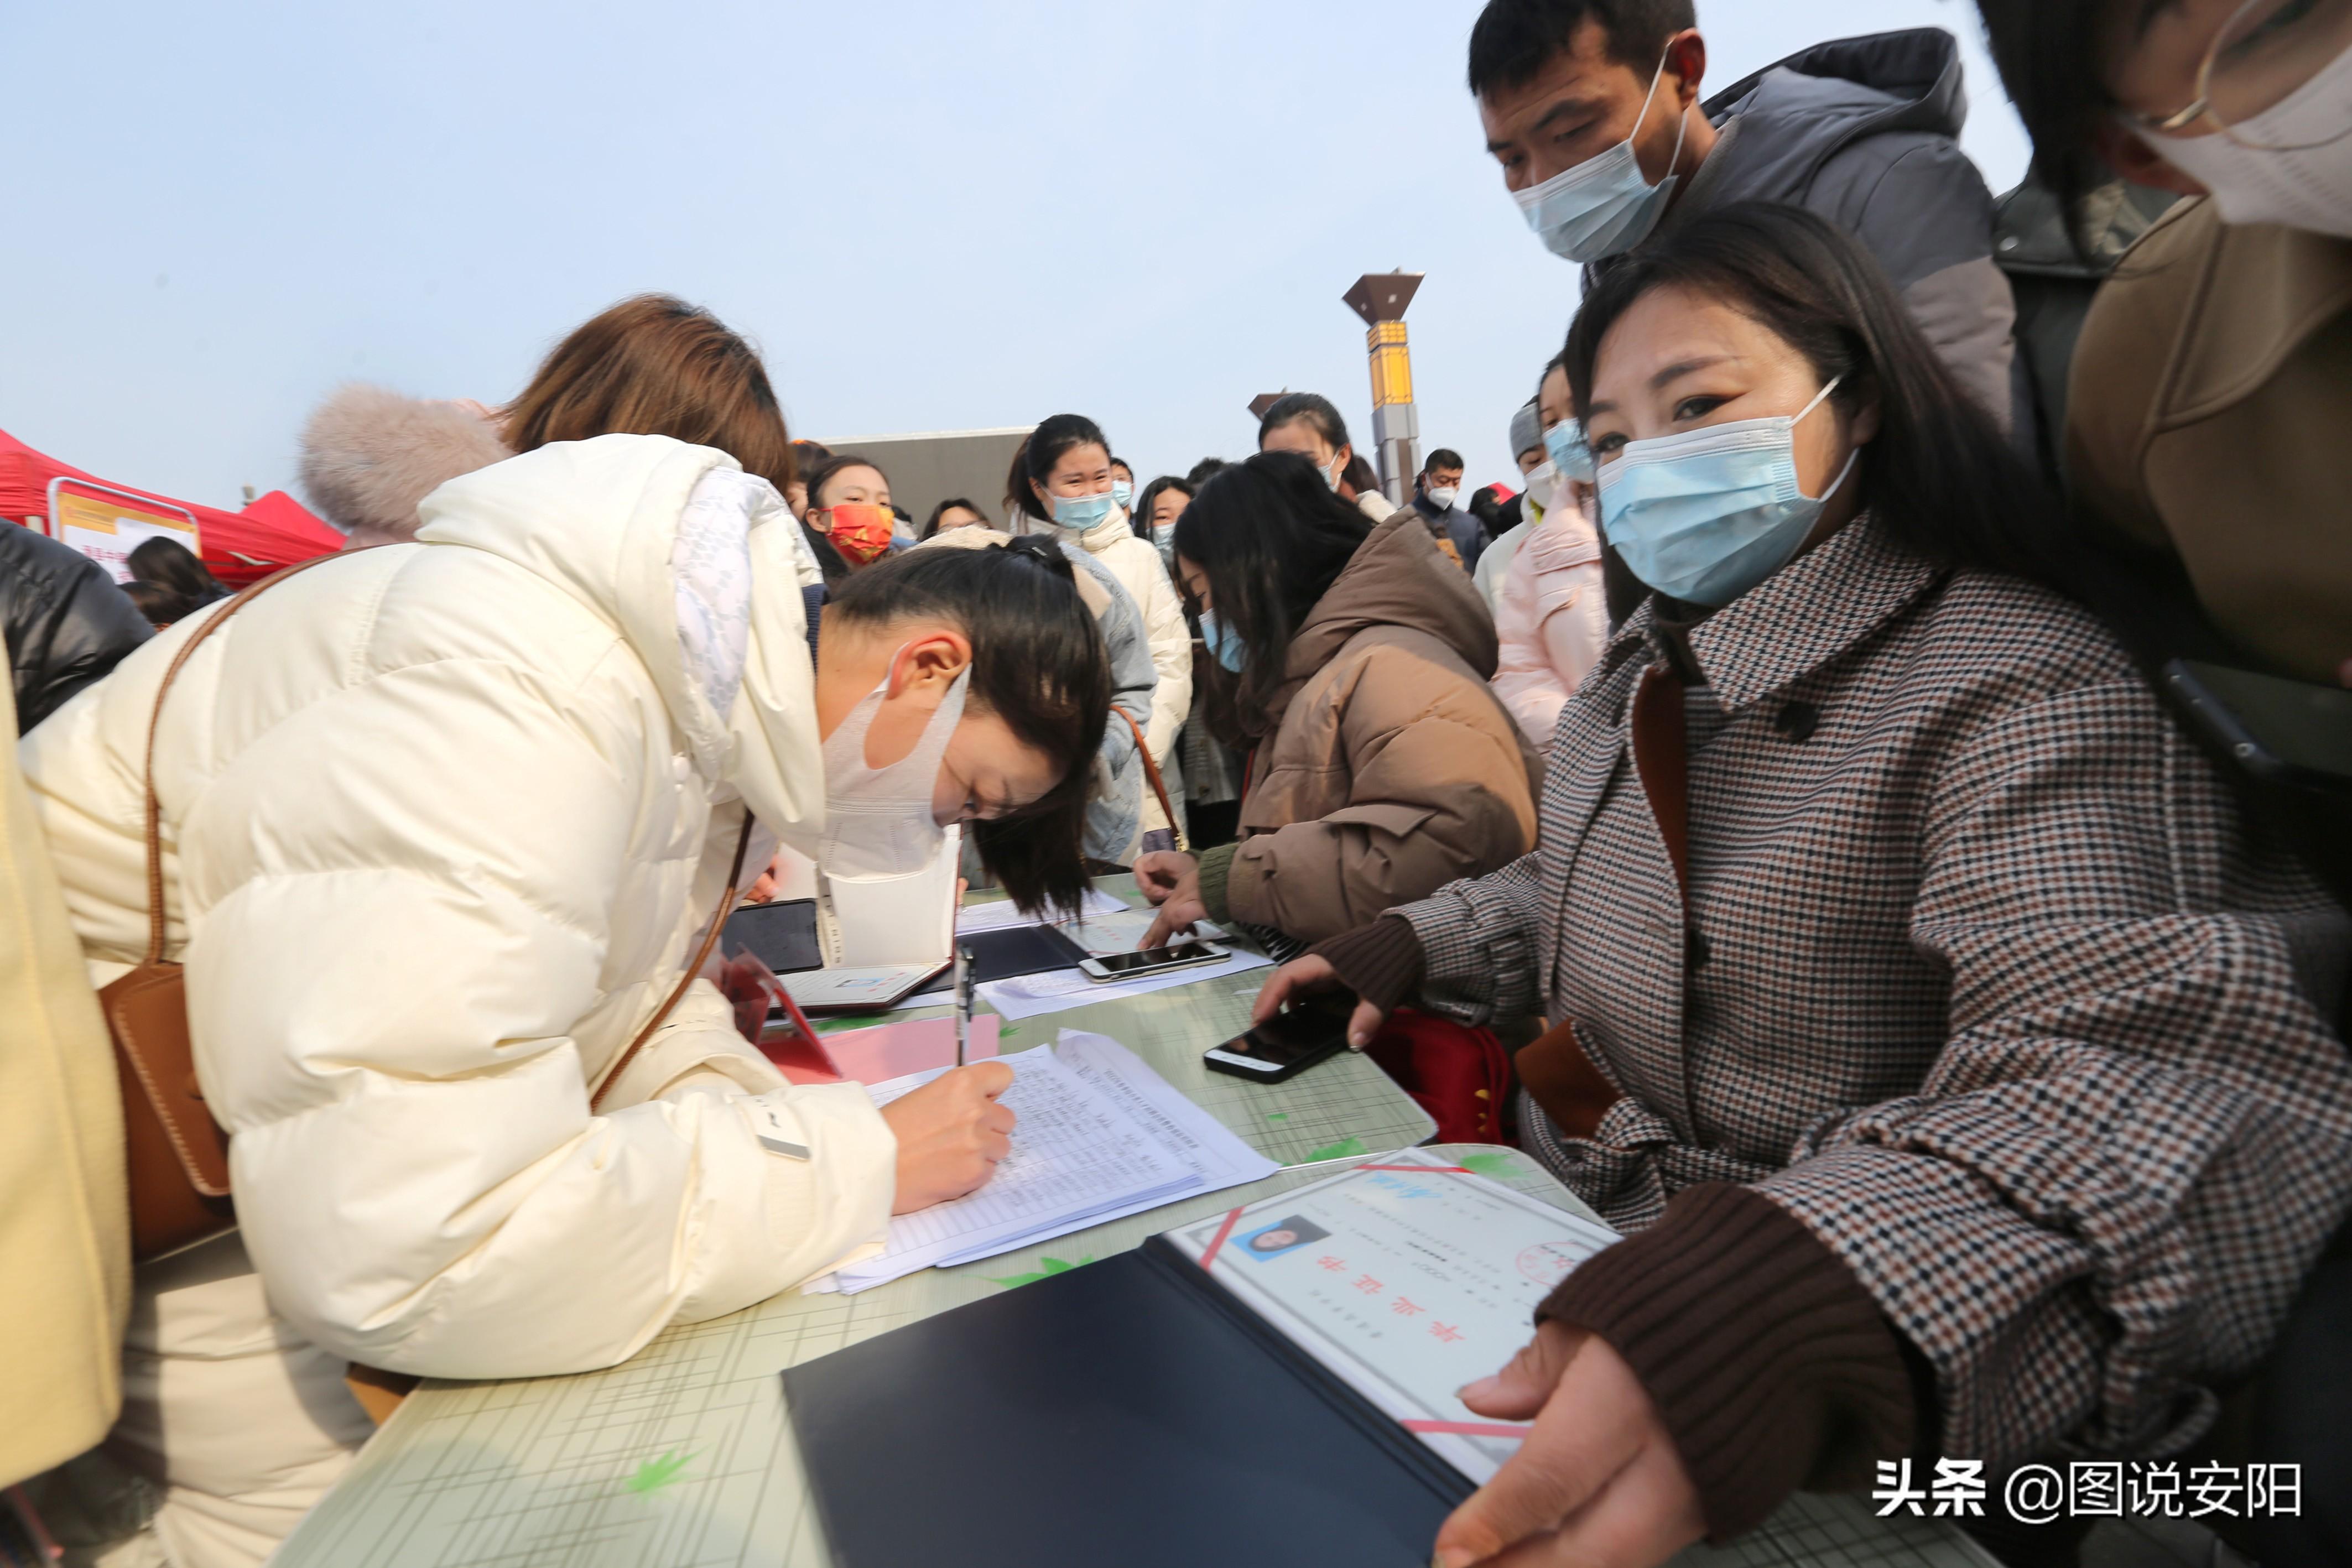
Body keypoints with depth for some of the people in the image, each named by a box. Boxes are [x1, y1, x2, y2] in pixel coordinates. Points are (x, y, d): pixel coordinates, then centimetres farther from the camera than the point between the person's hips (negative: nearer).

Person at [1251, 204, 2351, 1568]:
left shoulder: (2020, 691, -19)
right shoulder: (1652, 671, 7)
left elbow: (2124, 1067, -32)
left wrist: (1805, 1308, -48)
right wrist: (1408, 952, 7)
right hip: (1563, 1231, 7)